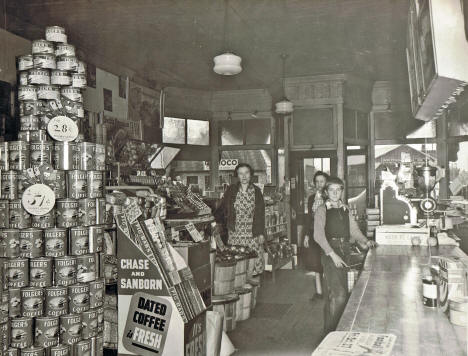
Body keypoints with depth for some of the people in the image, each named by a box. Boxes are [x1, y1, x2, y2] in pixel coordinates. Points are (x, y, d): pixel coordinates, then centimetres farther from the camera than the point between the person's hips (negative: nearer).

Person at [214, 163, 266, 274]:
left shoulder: (256, 191, 3)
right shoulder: (231, 190, 4)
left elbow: (261, 214, 4)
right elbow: (222, 208, 5)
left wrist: (261, 233, 0)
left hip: (252, 234, 0)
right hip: (234, 234, 0)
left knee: (253, 263, -2)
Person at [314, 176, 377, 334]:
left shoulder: (345, 210, 15)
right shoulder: (322, 211, -2)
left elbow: (354, 230, 18)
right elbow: (318, 235, -12)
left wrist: (365, 241, -1)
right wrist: (333, 254, -19)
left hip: (344, 252, 6)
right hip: (329, 252, -6)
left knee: (342, 294, 11)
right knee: (338, 294, -13)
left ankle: (339, 329, 25)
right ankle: (331, 331, -3)